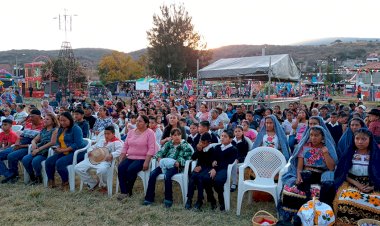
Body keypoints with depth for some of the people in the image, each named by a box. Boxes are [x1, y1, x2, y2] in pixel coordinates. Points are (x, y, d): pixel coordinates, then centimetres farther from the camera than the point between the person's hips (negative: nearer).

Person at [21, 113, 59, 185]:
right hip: (39, 151, 7)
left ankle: (39, 178, -5)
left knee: (35, 161, -30)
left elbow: (52, 142, -12)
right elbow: (34, 140, 26)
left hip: (48, 152, -7)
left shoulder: (55, 130, 0)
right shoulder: (43, 130, 23)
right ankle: (32, 177, 3)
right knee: (25, 159, -16)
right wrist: (33, 143, -1)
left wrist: (39, 149, -14)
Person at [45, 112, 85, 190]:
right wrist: (58, 148, -1)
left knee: (59, 163, -27)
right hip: (64, 153, 8)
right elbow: (59, 142, 23)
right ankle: (51, 182, 6)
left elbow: (78, 144, -19)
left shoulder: (76, 129, -11)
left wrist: (64, 150, -21)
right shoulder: (61, 129, 16)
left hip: (76, 152, -8)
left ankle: (66, 182, -6)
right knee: (48, 161, -10)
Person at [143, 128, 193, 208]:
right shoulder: (168, 143, 17)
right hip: (164, 164, 5)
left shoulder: (185, 145, 4)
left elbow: (186, 158, -6)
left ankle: (168, 199, -18)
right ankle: (149, 198, -10)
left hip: (175, 166, -4)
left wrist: (177, 163, -21)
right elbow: (160, 152, 11)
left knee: (167, 176, -35)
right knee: (152, 174, -20)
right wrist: (159, 159, -10)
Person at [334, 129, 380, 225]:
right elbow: (343, 174, 4)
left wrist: (372, 187, -11)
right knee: (346, 202, -33)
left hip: (371, 187, 1)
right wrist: (356, 183, -10)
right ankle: (346, 222, -10)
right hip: (351, 183, 0)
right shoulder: (349, 154, 3)